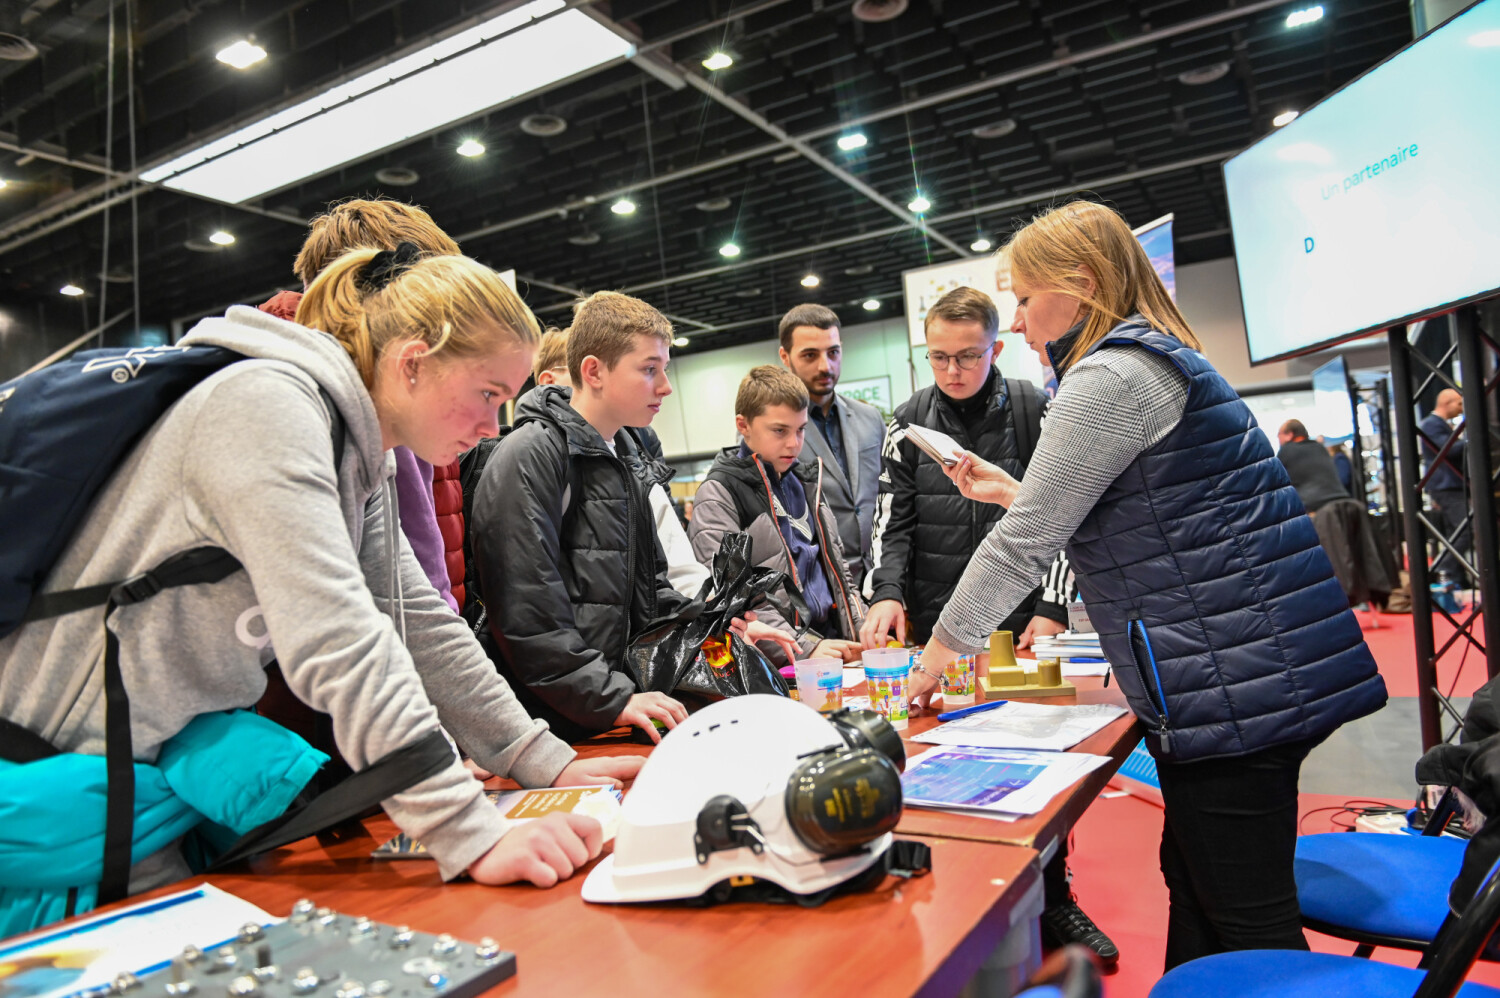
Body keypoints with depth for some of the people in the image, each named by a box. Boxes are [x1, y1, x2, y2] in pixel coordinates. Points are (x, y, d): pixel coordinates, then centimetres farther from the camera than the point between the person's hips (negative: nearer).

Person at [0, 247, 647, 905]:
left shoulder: (361, 457, 4)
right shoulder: (266, 403, -25)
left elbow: (419, 621, 3)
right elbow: (335, 639, -35)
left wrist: (546, 764, -3)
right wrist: (471, 834, -36)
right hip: (61, 771, -8)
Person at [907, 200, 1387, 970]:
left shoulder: (1110, 377, -15)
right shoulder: (1154, 360, 17)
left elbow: (1026, 543, -16)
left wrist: (941, 648, -5)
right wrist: (1012, 491, 18)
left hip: (1231, 678, -11)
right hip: (1235, 675, 11)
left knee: (1246, 921, 2)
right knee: (1195, 889, 20)